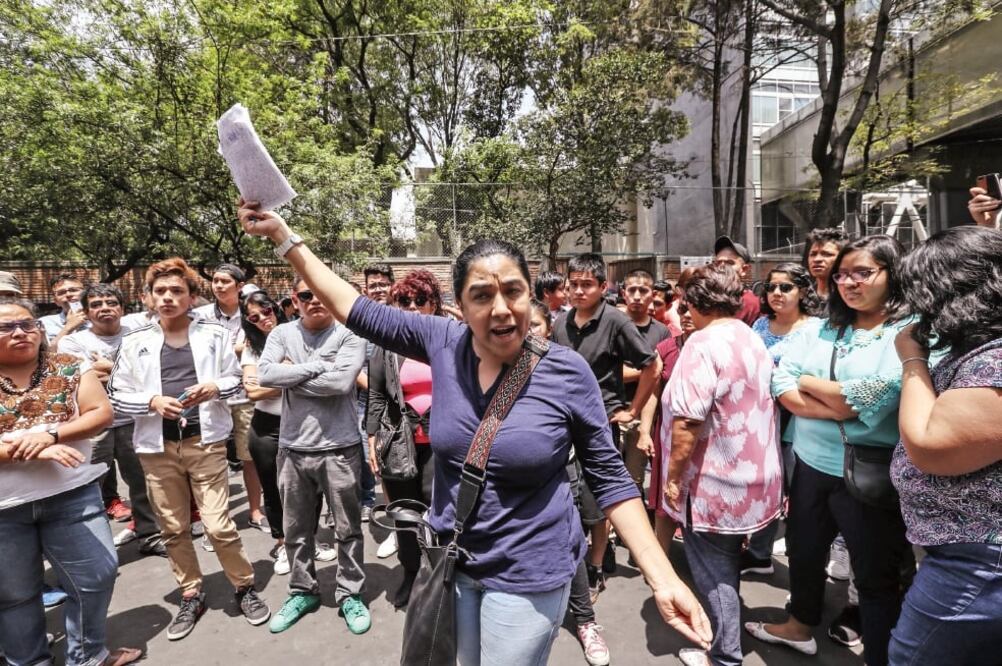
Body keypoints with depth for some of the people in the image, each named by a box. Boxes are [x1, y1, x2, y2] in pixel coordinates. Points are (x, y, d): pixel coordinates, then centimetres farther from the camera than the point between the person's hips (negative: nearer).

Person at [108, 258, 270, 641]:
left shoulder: (214, 334, 2)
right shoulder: (135, 342, 3)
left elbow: (235, 380, 6)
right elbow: (116, 395, 4)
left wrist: (214, 388, -15)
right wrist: (152, 401, -14)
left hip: (205, 442, -2)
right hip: (157, 447, 2)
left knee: (219, 526, -3)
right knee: (174, 530, 12)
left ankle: (245, 588, 19)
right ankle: (191, 596, 31)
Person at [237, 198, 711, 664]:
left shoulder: (567, 372, -18)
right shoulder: (444, 343, -10)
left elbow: (610, 478, -10)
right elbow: (354, 308, -3)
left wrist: (663, 578, -15)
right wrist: (282, 235, -4)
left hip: (527, 574, -4)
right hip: (451, 561, 4)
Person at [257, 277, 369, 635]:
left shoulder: (349, 334, -8)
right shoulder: (282, 334, 3)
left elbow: (341, 382, -22)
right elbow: (264, 374, -12)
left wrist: (291, 375, -12)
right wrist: (317, 366, -16)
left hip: (339, 447, -3)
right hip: (293, 448, 4)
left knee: (348, 529, 11)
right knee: (296, 530, 19)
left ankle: (350, 594, 30)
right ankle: (302, 591, 39)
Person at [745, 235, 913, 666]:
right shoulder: (820, 330, 5)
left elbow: (874, 398, -23)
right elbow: (781, 384, -3)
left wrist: (805, 381, -9)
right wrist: (840, 407, -17)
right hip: (810, 465, 6)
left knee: (876, 575, 12)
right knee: (803, 552, 24)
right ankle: (800, 626, 48)